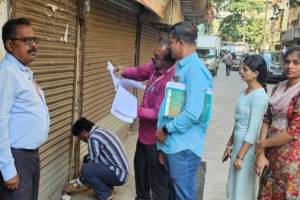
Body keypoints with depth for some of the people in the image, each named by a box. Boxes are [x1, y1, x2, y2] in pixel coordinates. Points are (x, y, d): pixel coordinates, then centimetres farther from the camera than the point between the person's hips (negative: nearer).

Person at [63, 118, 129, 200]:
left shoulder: (93, 138, -16)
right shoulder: (100, 131, 14)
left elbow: (92, 164, -13)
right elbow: (95, 160, 24)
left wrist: (77, 184, -1)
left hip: (118, 175, -10)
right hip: (121, 172, 10)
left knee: (86, 169, -21)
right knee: (87, 159, 15)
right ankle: (107, 187, 15)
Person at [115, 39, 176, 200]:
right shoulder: (155, 66, -6)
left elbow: (158, 114, -30)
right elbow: (141, 72, 13)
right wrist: (124, 71, -5)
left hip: (156, 138, -10)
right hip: (145, 131, 10)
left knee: (157, 180, 4)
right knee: (140, 166, 29)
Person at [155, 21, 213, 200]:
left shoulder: (195, 69, -19)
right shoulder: (181, 66, 13)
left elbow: (192, 113, -26)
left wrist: (166, 129, -13)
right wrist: (163, 128, 13)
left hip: (184, 146, -10)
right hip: (173, 143, 10)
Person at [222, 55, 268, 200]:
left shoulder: (259, 96, -18)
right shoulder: (245, 92, 8)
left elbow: (253, 130, -19)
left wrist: (240, 156, -17)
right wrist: (229, 146, 15)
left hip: (247, 146, -8)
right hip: (238, 143, 8)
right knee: (235, 185, 17)